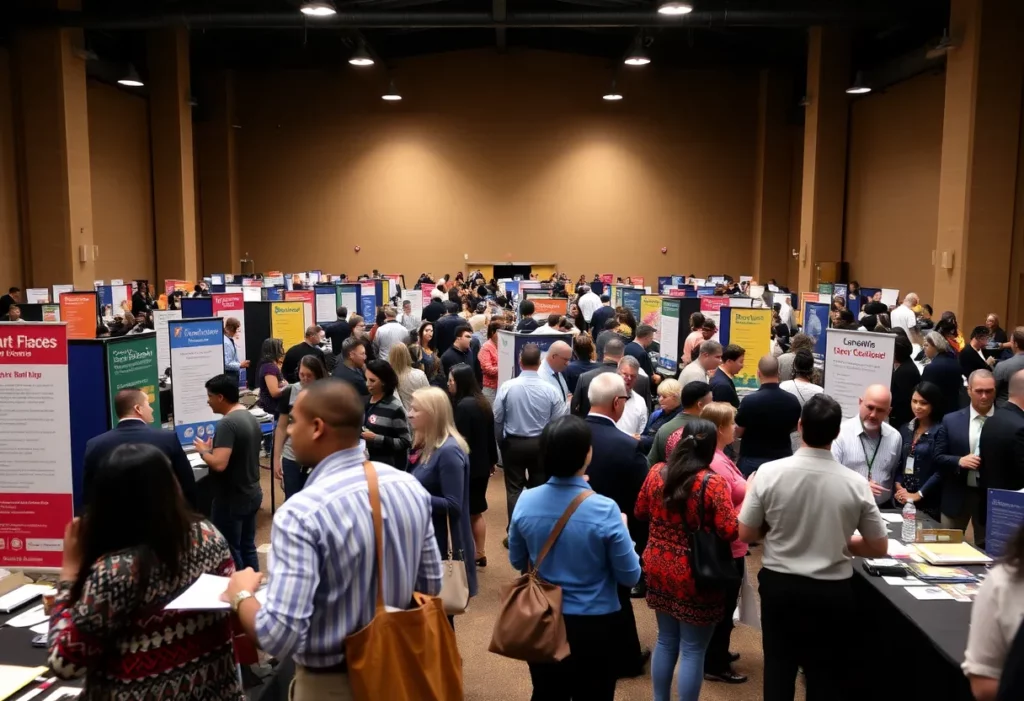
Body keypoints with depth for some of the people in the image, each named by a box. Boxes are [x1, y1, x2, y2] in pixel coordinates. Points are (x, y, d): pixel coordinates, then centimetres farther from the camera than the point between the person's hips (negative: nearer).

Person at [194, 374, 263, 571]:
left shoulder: (227, 423, -21)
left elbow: (219, 464, -28)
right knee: (247, 548, 17)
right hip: (251, 494, 9)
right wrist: (215, 447, 14)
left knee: (230, 553, 3)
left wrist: (203, 451, -10)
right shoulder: (251, 418, 7)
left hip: (231, 500, -9)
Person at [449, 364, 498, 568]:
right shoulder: (482, 402, 7)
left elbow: (461, 439, -21)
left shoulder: (463, 406, -20)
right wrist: (492, 460, 23)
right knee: (476, 512, 16)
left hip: (468, 466, -9)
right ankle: (480, 554, 23)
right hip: (481, 465, 9)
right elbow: (490, 434, 14)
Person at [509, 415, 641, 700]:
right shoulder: (605, 510, -24)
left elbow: (517, 561, 3)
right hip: (594, 625, -3)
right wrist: (622, 529, 2)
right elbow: (630, 576, -12)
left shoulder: (525, 502, -12)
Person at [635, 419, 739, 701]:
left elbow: (640, 513, 10)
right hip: (696, 577, -6)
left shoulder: (656, 472, -2)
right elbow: (731, 531, -19)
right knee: (692, 650, 7)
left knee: (666, 640, 21)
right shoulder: (713, 483, -19)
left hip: (659, 569, 6)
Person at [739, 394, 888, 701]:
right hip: (833, 591, 0)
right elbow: (879, 548, -2)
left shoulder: (769, 472, -15)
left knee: (779, 668, 18)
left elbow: (746, 534, -6)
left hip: (779, 585, 0)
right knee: (828, 675, 15)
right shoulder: (855, 484, -13)